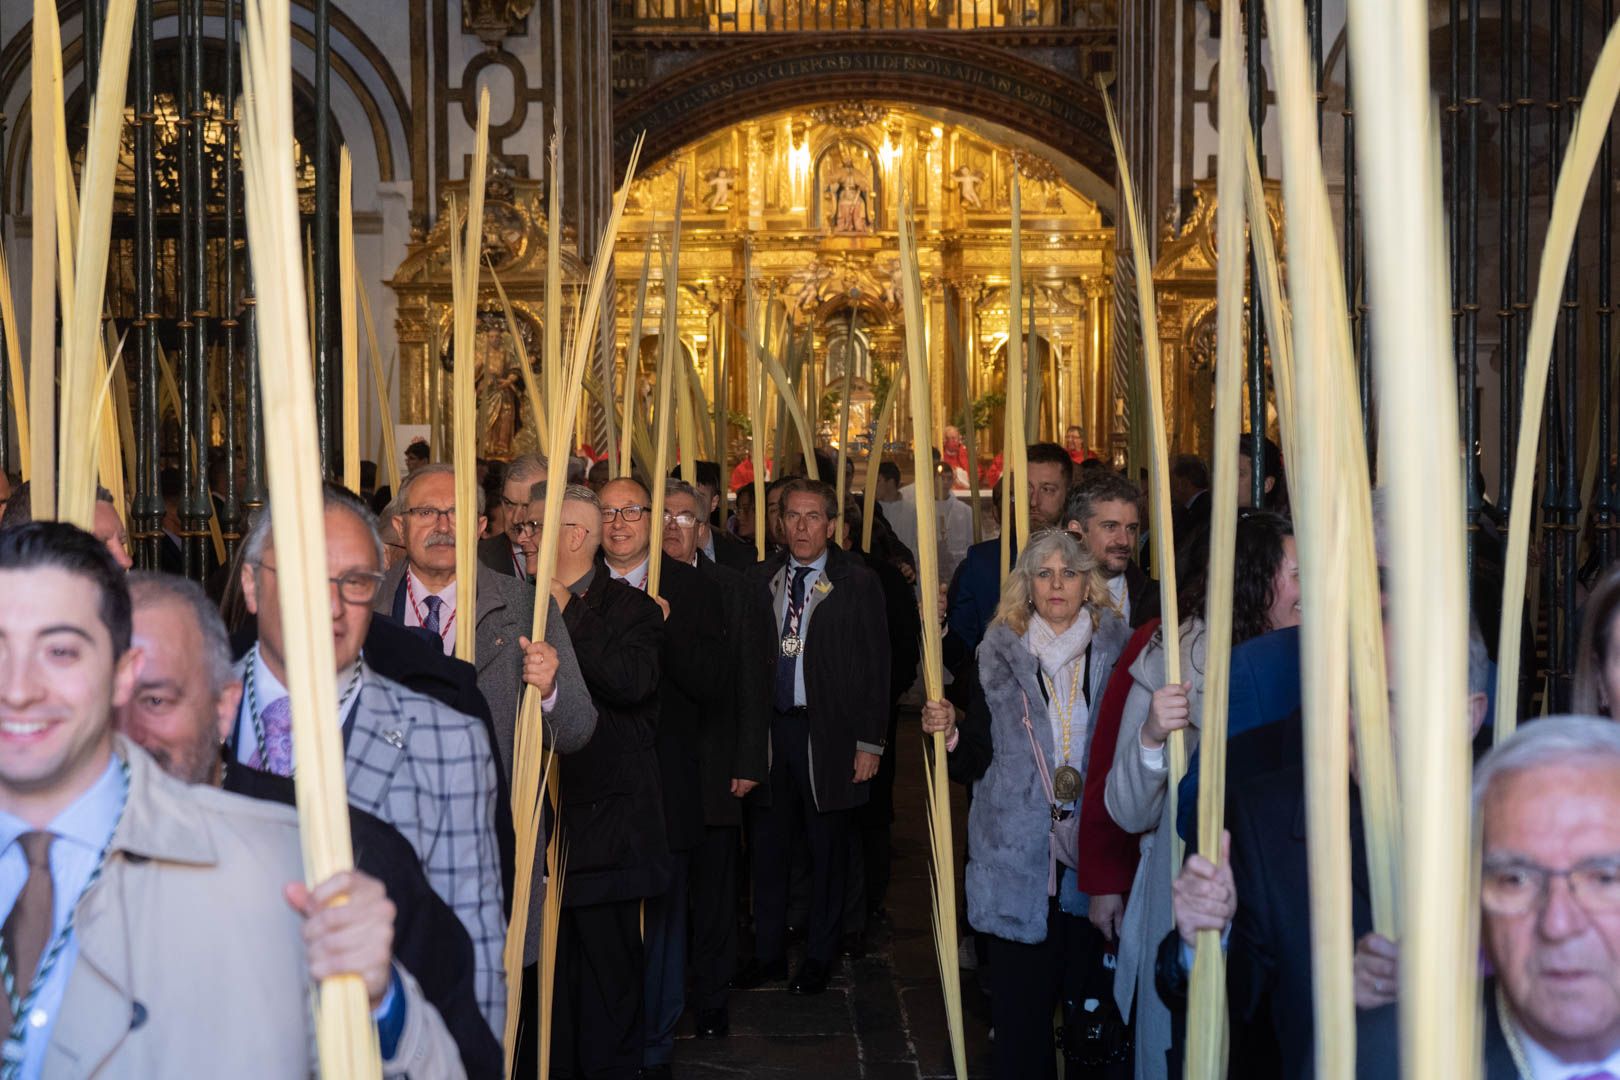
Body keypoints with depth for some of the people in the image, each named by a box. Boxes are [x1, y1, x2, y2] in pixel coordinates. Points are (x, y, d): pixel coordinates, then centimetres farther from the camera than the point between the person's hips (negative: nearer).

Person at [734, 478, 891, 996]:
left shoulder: (858, 583, -2)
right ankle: (768, 953, 23)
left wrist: (870, 742, -7)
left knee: (827, 850, 7)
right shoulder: (760, 579, 7)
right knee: (767, 845, 10)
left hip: (827, 733, -3)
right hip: (768, 726, 3)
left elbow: (875, 668, -3)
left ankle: (818, 958, 21)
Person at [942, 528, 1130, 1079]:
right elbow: (977, 762, 2)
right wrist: (951, 737, -16)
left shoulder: (1116, 651, 6)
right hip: (1019, 858, 0)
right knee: (1021, 1002, 1)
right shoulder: (1000, 656, 5)